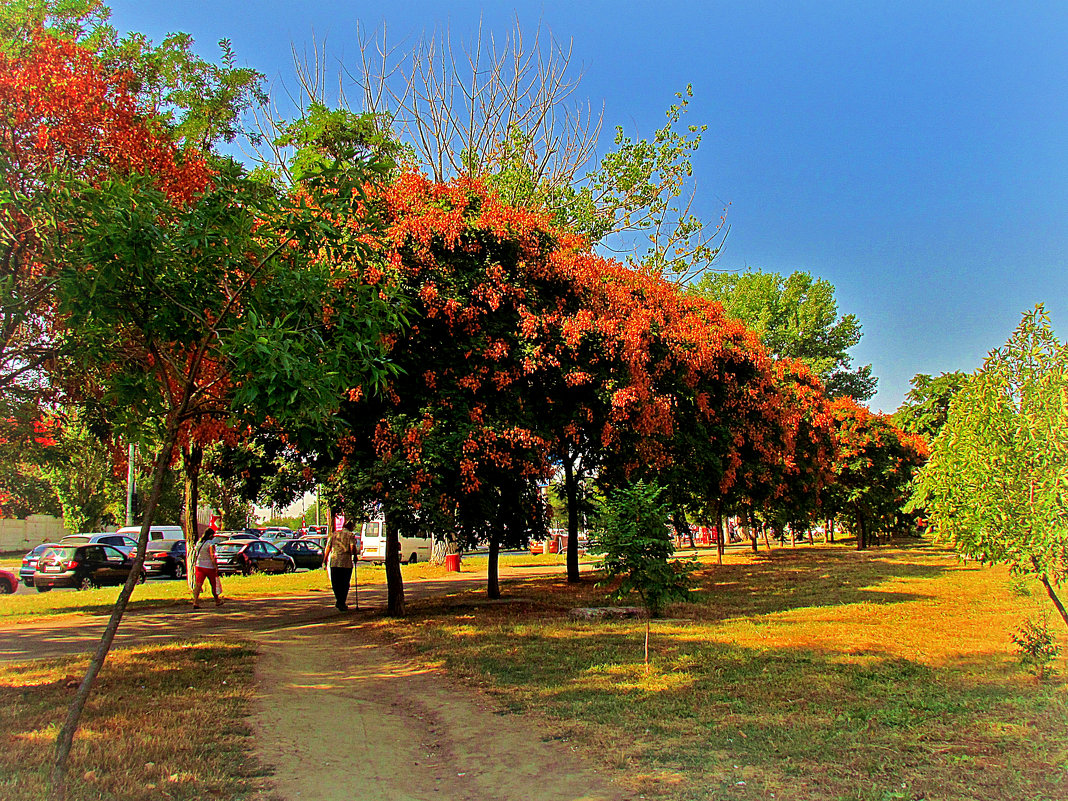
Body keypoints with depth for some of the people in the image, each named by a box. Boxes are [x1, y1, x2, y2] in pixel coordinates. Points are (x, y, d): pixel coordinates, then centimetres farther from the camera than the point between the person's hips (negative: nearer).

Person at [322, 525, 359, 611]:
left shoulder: (333, 534, 14)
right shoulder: (351, 535, 2)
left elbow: (327, 548, 11)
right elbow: (353, 548, -10)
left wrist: (324, 561, 17)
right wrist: (355, 554, 9)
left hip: (333, 562, 3)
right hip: (346, 562, -2)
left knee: (335, 583, 10)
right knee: (345, 584, 7)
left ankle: (338, 600, -5)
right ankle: (342, 603, 6)